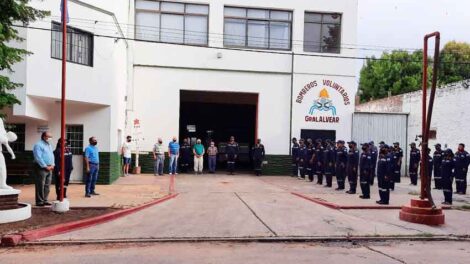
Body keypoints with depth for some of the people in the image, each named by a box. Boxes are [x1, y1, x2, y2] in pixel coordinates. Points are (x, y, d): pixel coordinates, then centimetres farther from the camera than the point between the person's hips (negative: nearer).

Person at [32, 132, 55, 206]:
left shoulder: (49, 145, 19)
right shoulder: (38, 145, -8)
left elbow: (52, 156, 21)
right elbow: (38, 157, -15)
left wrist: (52, 165, 5)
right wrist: (45, 166, -15)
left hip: (49, 168, 8)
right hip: (41, 168, -8)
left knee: (47, 186, 9)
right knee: (40, 185, -6)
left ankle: (45, 200, 14)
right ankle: (39, 201, -2)